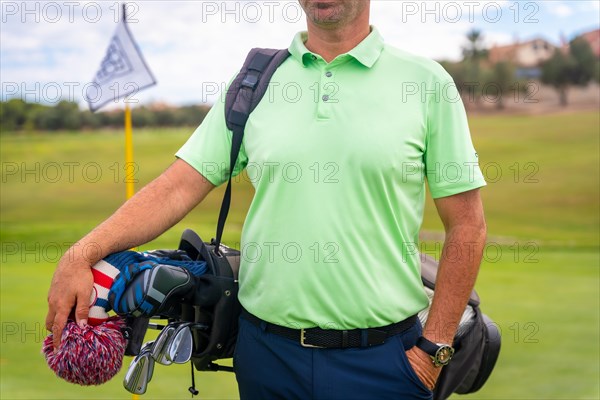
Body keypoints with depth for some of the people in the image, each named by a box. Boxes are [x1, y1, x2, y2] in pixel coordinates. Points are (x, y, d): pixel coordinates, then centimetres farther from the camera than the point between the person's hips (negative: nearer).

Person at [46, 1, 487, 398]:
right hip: (267, 350, 3)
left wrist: (434, 349, -5)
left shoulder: (428, 82, -2)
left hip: (383, 358, -2)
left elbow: (467, 226, -1)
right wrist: (82, 254, -13)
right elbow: (179, 187, 0)